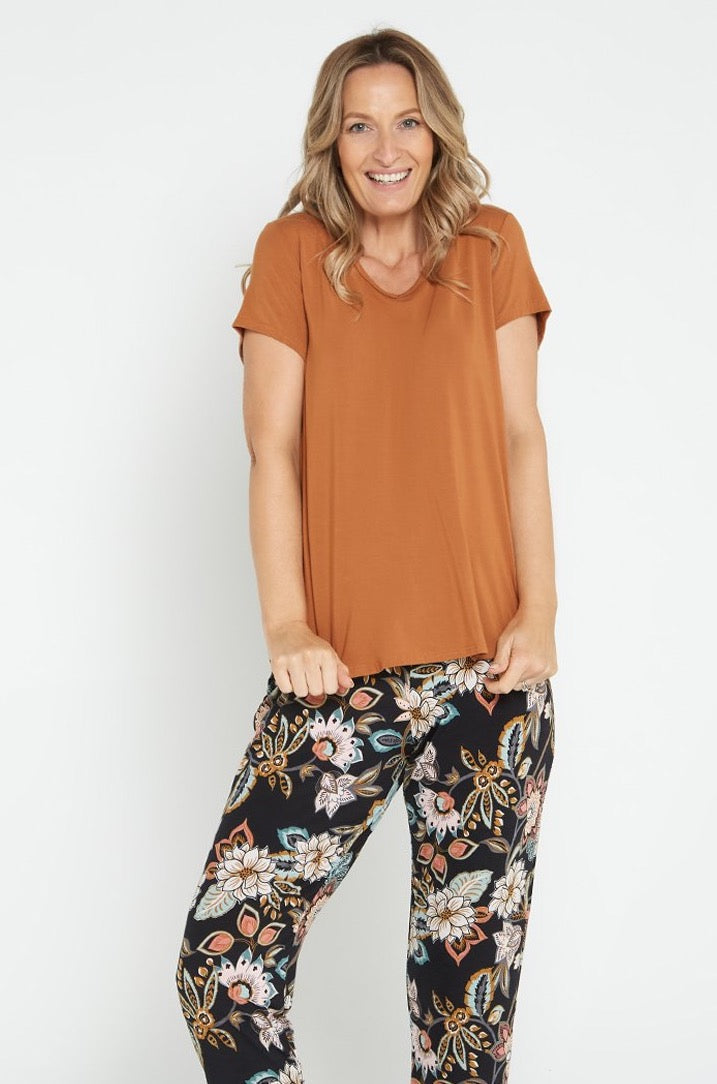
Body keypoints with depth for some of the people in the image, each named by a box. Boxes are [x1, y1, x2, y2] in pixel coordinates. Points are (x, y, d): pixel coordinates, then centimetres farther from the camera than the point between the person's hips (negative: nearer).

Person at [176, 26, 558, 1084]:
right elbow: (273, 447, 0)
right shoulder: (293, 251, 6)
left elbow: (521, 435, 5)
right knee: (224, 955, -8)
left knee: (470, 958, 7)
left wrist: (539, 609, -6)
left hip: (487, 670, 1)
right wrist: (288, 625, -10)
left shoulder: (492, 244, 9)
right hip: (341, 676, 0)